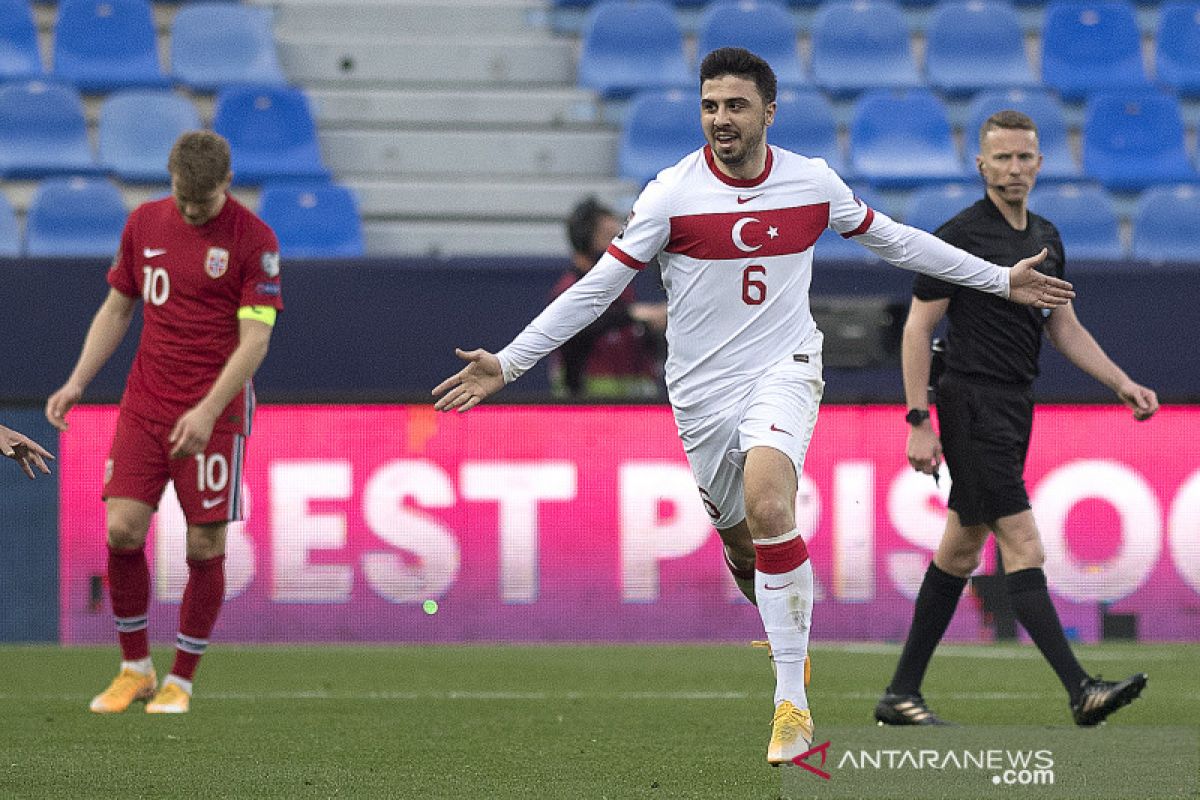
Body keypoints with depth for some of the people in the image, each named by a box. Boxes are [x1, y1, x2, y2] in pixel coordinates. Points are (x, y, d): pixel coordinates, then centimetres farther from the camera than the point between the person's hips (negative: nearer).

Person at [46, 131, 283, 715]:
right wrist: (77, 382, 6)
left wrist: (207, 411, -22)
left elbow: (255, 339, -12)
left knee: (205, 546, -3)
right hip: (144, 403, 4)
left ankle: (181, 681, 11)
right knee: (122, 530, -6)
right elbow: (117, 309, 17)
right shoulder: (144, 223, 7)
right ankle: (135, 668, 11)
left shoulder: (253, 239, -8)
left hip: (215, 410, -4)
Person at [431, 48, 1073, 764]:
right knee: (743, 548, 7)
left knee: (767, 505, -28)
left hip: (784, 370, -1)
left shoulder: (813, 183, -2)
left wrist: (999, 280, 19)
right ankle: (791, 643, 42)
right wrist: (508, 363, -9)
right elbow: (597, 288, -4)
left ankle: (791, 700, -25)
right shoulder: (673, 194, -8)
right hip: (702, 391, 1)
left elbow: (895, 240, 15)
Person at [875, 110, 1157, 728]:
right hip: (973, 405, -9)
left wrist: (1123, 384, 9)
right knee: (1021, 544, -14)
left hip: (1013, 409, 9)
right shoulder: (958, 237, -10)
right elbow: (917, 329, -9)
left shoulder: (1046, 238, 13)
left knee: (961, 550, 12)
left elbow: (1065, 328, 20)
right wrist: (920, 422, -14)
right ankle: (1080, 692, -21)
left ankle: (901, 694, 18)